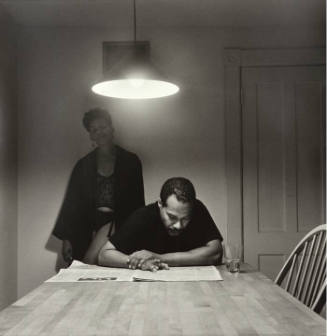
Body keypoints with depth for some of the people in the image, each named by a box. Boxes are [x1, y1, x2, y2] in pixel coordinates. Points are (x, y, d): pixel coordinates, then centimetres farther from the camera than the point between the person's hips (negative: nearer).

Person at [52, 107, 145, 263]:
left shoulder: (130, 161, 7)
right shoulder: (83, 165, 11)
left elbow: (137, 202, 6)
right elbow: (71, 202, 11)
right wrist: (66, 239, 5)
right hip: (87, 231, 1)